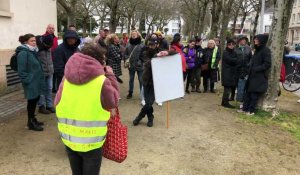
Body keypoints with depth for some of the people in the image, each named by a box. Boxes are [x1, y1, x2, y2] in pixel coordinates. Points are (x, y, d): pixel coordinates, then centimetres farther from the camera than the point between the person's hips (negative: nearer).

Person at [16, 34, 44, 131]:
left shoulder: (32, 51, 11)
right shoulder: (23, 53, -17)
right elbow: (21, 71, -20)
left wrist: (40, 79, 17)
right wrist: (27, 81, -19)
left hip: (36, 82, 9)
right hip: (31, 83, -9)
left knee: (35, 100, 16)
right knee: (31, 101, 0)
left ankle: (33, 119, 30)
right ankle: (31, 123, 13)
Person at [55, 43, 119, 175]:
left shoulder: (67, 78, -3)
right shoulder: (102, 81, -17)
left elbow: (57, 103, 3)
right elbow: (114, 102, -3)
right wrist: (110, 76, 1)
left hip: (68, 138, 4)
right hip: (91, 140, -4)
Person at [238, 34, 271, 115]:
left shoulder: (266, 50, -13)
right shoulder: (257, 49, 13)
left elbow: (267, 64, -18)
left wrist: (256, 69, -19)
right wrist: (250, 68, 8)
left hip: (259, 77, -8)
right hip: (252, 75, 8)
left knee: (254, 94, -1)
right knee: (248, 92, 10)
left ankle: (251, 110, 8)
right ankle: (245, 108, 18)